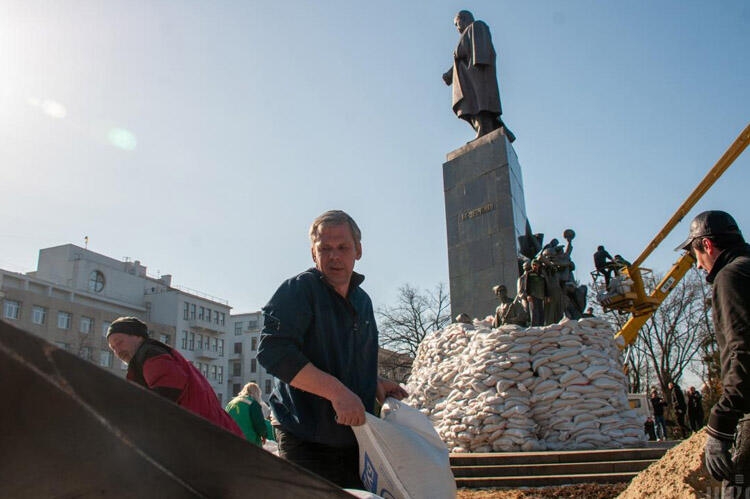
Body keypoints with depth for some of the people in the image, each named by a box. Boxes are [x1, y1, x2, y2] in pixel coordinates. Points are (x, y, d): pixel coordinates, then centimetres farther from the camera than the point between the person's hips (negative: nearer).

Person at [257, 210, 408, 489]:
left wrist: (375, 383, 7)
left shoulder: (362, 301, 13)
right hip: (307, 443, -7)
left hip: (355, 442, 7)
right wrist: (336, 390, -28)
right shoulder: (298, 290, -11)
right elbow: (273, 351, -25)